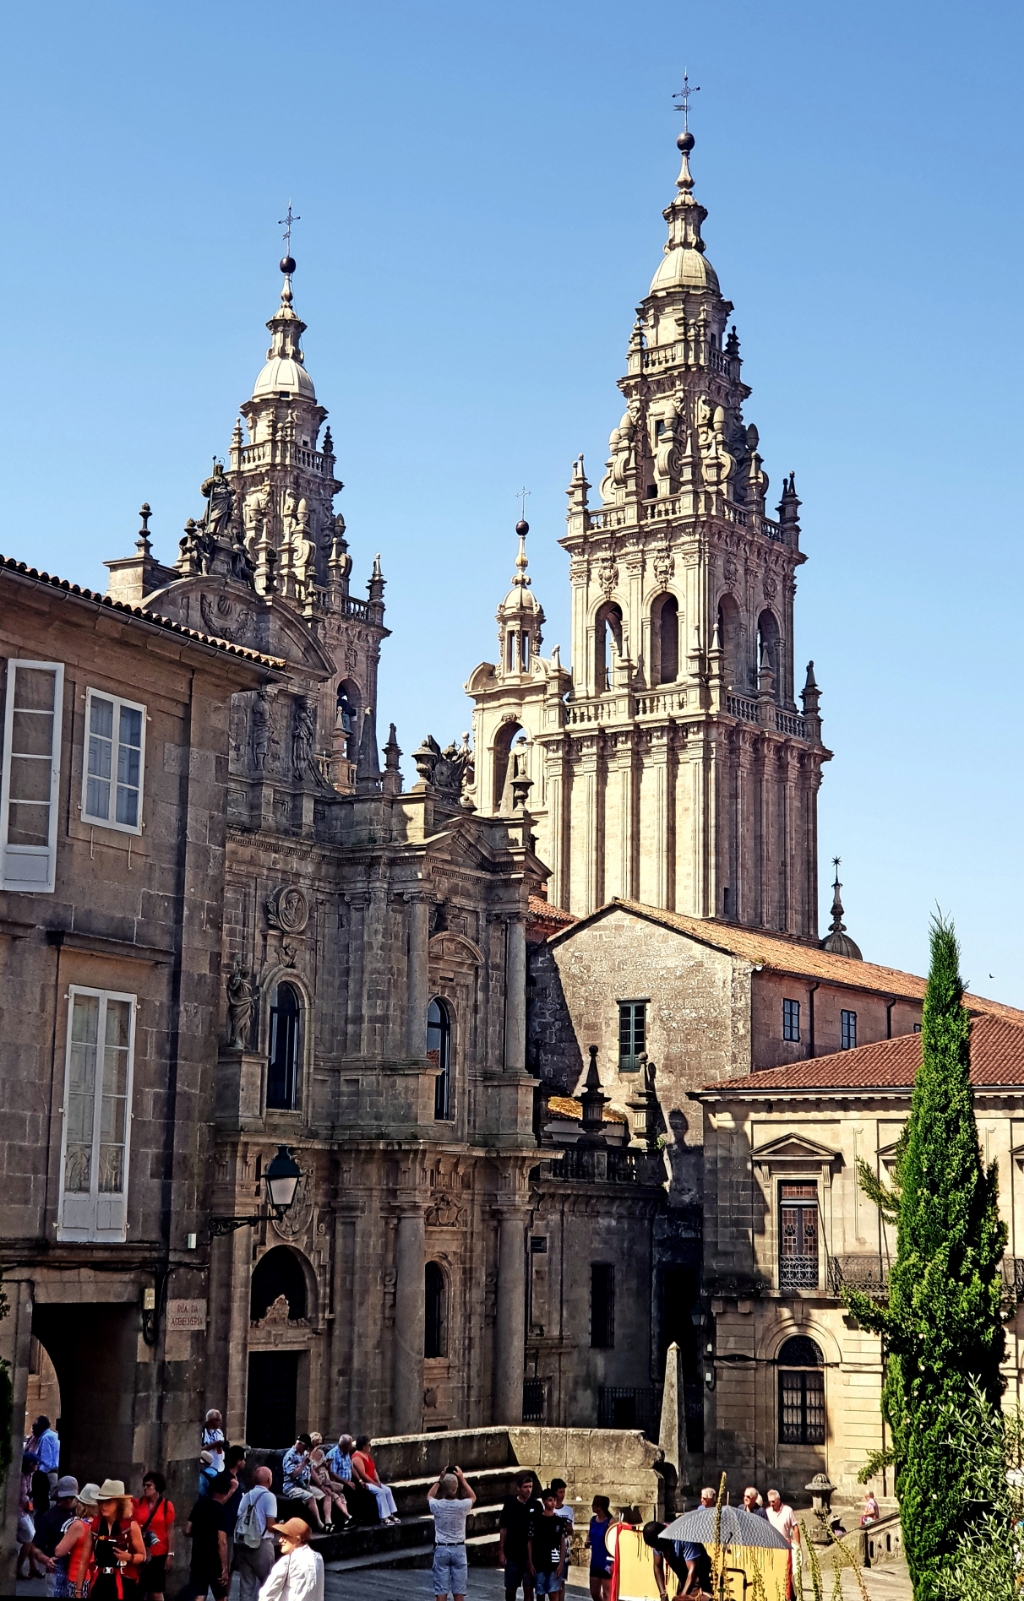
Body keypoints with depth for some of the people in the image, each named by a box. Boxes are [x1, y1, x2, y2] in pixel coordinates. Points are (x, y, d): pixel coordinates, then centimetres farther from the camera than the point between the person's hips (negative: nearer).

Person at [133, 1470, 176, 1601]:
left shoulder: (167, 1505, -4)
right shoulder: (138, 1504, 2)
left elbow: (170, 1531, -2)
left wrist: (170, 1553, -5)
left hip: (159, 1554, -2)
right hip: (140, 1553, 2)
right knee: (139, 1589, 4)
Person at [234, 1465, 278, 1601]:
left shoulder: (247, 1496, 12)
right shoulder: (268, 1496, -7)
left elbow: (239, 1520, 8)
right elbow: (270, 1525, -11)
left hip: (242, 1543, 6)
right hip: (261, 1543, -6)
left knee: (246, 1583, 8)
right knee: (268, 1581, 7)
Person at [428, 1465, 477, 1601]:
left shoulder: (437, 1505, -10)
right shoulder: (463, 1505, -11)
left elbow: (429, 1496, 16)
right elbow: (473, 1497, 15)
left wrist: (439, 1480, 16)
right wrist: (462, 1479, 15)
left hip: (441, 1550, 0)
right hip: (458, 1549, 0)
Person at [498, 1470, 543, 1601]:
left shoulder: (536, 1506, -1)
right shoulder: (510, 1504, -3)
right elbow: (503, 1529, 1)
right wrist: (501, 1552, -2)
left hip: (530, 1554, 0)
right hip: (512, 1554, 0)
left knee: (528, 1588, -1)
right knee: (510, 1588, 9)